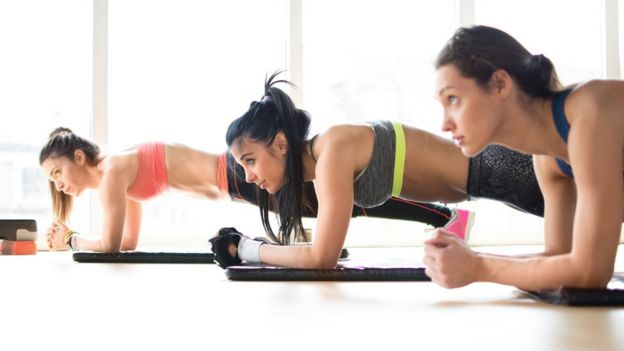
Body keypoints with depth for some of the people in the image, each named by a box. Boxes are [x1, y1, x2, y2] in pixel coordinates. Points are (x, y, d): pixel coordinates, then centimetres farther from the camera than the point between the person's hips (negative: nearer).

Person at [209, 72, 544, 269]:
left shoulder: (333, 152, -29)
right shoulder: (313, 159, -2)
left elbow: (322, 257, -32)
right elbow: (325, 248, 6)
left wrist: (248, 250, -22)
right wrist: (245, 243, -6)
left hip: (490, 164, -8)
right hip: (470, 157, 8)